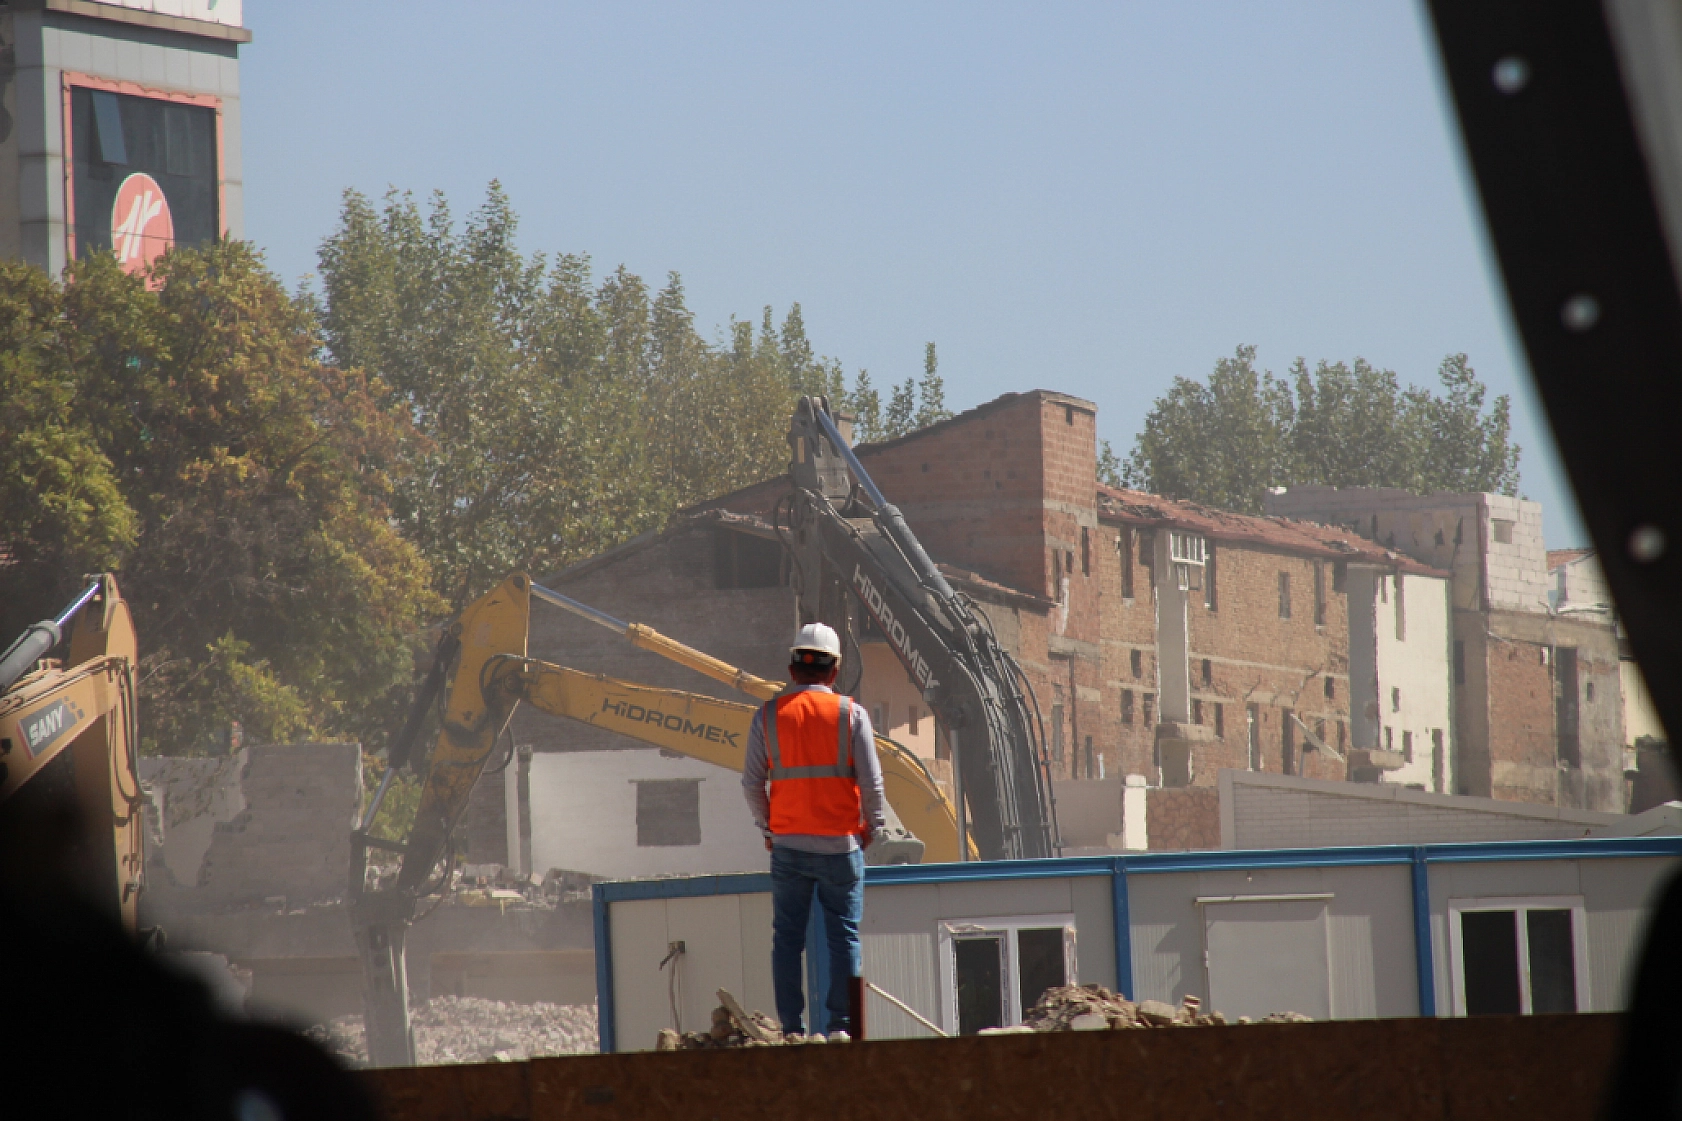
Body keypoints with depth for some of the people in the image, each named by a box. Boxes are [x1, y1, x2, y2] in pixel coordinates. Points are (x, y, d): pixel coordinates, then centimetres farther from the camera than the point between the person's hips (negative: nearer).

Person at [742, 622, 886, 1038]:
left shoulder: (769, 715, 1)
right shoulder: (851, 714, -3)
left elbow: (752, 783, 1)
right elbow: (871, 782, -4)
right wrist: (871, 829, 12)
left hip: (788, 845, 1)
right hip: (841, 845, -1)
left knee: (787, 938, 5)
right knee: (844, 937, 3)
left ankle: (791, 1028, 2)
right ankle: (841, 1024, -2)